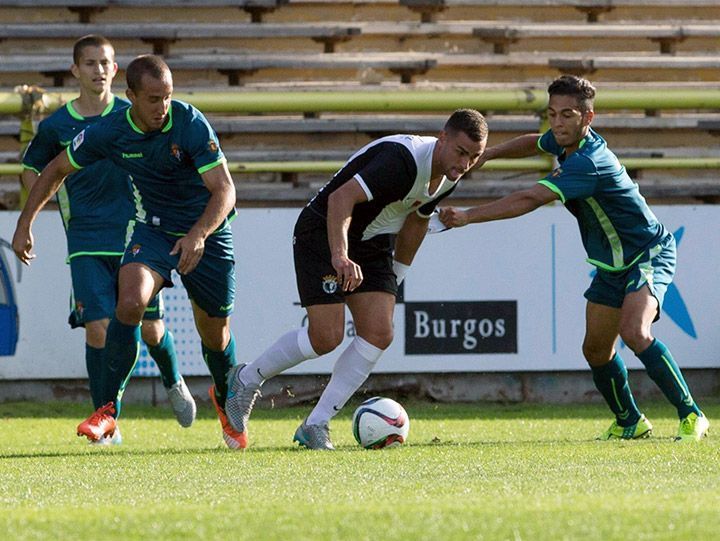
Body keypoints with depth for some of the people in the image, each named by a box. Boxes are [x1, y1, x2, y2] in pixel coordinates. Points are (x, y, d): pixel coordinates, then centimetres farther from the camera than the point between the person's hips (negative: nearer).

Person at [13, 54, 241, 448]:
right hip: (153, 228, 1)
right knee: (130, 301, -26)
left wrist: (199, 234, -44)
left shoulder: (191, 125, -25)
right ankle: (109, 408, -18)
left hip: (206, 233, -1)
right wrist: (24, 224, -1)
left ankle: (225, 399, 43)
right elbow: (57, 169, 1)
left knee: (214, 330, 10)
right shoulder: (110, 131, -16)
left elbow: (224, 189, -27)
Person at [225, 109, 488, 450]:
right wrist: (340, 255, -51)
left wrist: (395, 279, 23)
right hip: (322, 234, -8)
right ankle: (246, 380, 11)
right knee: (326, 336, -14)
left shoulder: (448, 178, -1)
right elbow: (341, 198, -40)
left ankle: (315, 426, -1)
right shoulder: (403, 160, -31)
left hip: (373, 245, 8)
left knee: (378, 335, -8)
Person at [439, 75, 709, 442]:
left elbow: (530, 200, -39)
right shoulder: (565, 141, -2)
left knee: (634, 332, -29)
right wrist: (488, 153, 10)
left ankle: (691, 416, -20)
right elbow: (534, 143, 24)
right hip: (612, 264, 10)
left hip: (648, 256, -10)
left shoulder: (589, 163, -32)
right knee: (596, 350, 8)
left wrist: (467, 216, -39)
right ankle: (630, 422, 27)